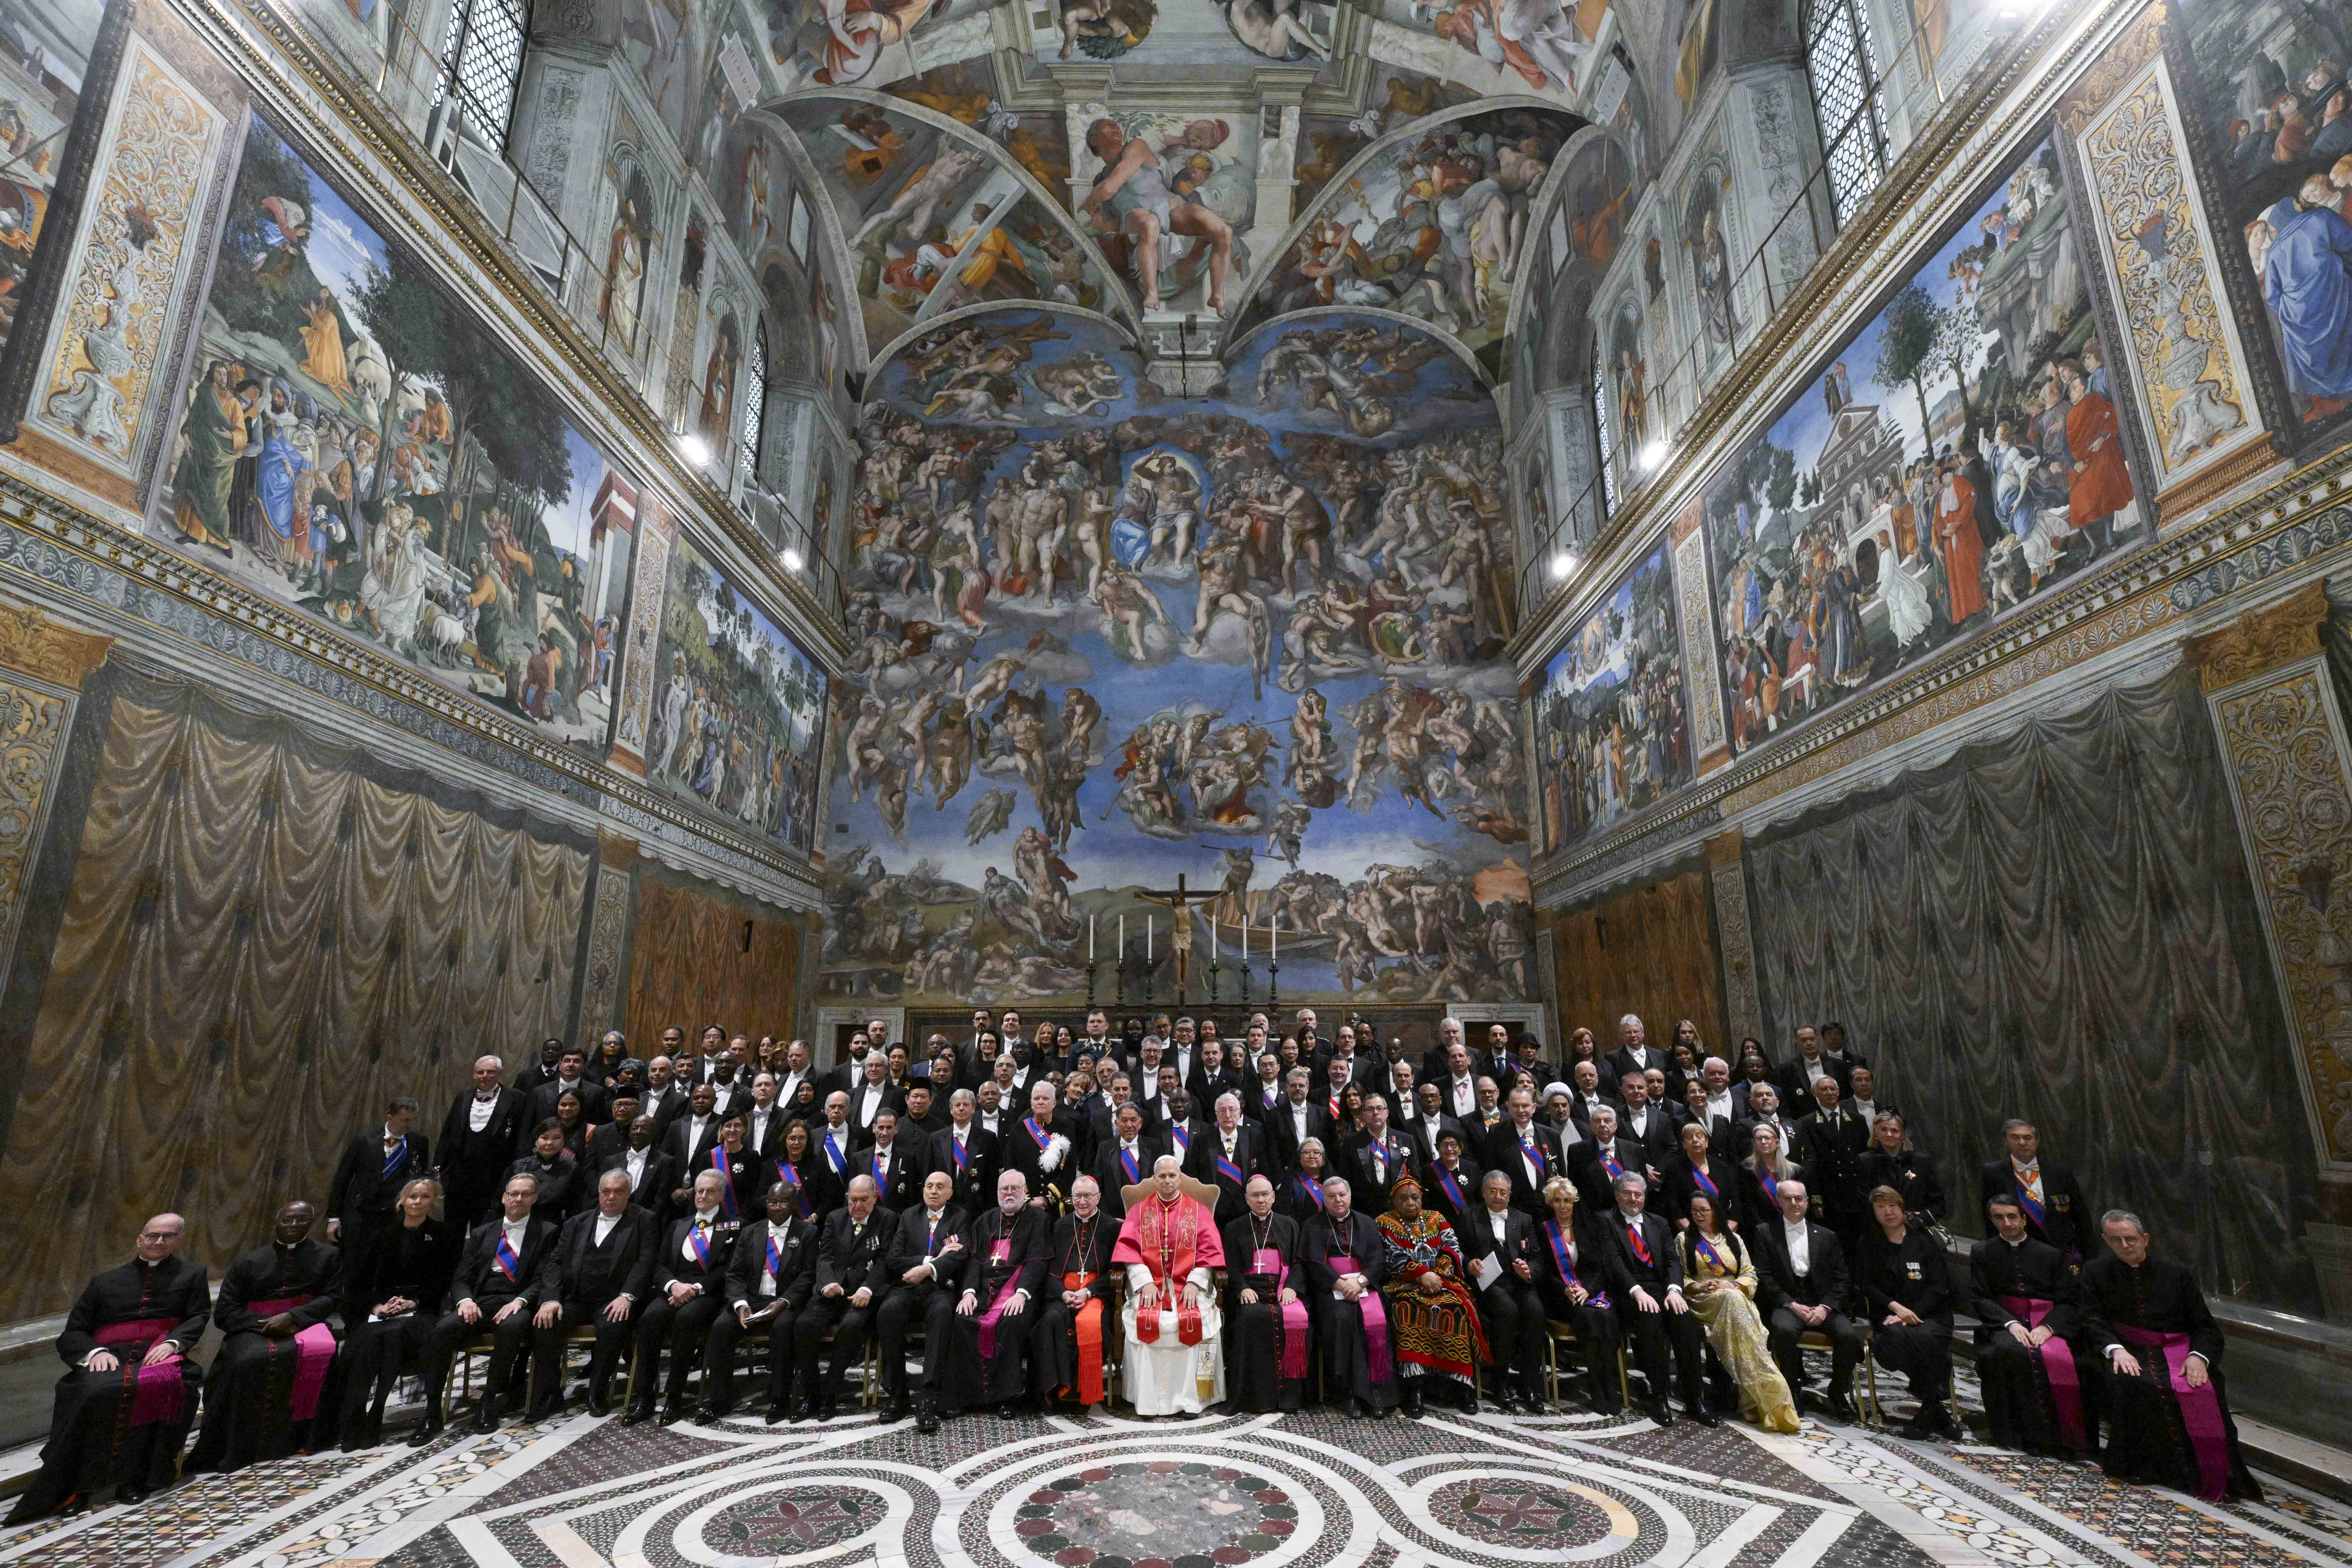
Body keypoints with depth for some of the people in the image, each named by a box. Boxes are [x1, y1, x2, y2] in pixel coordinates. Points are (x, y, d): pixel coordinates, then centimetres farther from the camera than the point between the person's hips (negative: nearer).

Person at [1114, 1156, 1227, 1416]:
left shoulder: (1198, 1211, 12)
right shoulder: (1139, 1210, 13)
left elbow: (1209, 1250, 4)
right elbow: (1129, 1249, 3)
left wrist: (1194, 1283, -11)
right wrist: (1145, 1282, -11)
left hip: (1190, 1286, 0)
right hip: (1149, 1285, 0)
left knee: (1195, 1321, -29)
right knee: (1145, 1321, -29)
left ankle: (1189, 1399, -17)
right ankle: (1149, 1401, -18)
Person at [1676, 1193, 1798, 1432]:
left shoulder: (1733, 1240, 21)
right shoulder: (1684, 1240, 15)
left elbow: (1750, 1275, 13)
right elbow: (1679, 1278, 7)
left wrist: (1732, 1286, -7)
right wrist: (1699, 1287, -12)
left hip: (1736, 1299, 2)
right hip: (1703, 1303, -2)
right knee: (1733, 1300, -37)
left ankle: (1754, 1402, -36)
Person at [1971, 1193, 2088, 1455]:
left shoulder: (2050, 1254, 14)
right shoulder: (1982, 1252, 12)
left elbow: (2069, 1300, 6)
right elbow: (1979, 1298, 4)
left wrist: (2047, 1327, -12)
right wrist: (2010, 1323, -13)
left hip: (2046, 1323, 1)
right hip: (2003, 1323, -1)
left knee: (2056, 1356, -33)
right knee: (2009, 1351, -35)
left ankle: (2065, 1436, -16)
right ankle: (2031, 1432, -24)